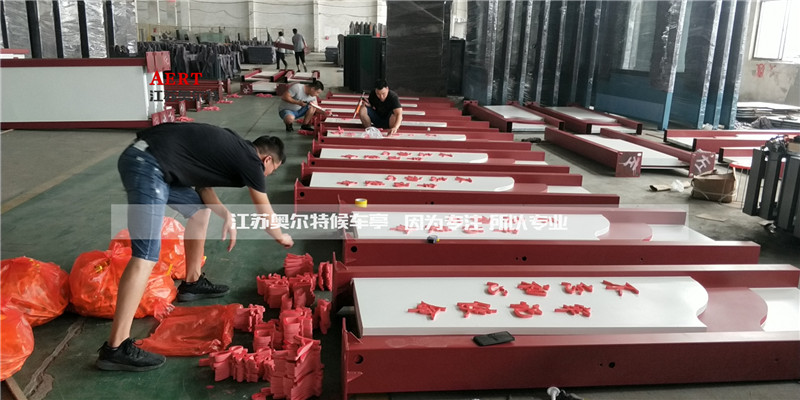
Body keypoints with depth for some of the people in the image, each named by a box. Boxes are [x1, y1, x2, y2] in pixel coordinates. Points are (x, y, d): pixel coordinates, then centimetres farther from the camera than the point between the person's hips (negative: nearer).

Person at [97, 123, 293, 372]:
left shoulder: (234, 149, 21)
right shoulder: (250, 161, -1)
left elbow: (203, 187, 25)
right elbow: (264, 213, 12)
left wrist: (226, 215, 11)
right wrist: (282, 237, 30)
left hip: (146, 160, 11)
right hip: (147, 164, -11)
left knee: (200, 208, 26)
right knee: (147, 255, -15)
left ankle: (192, 283, 37)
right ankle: (115, 349, -15)